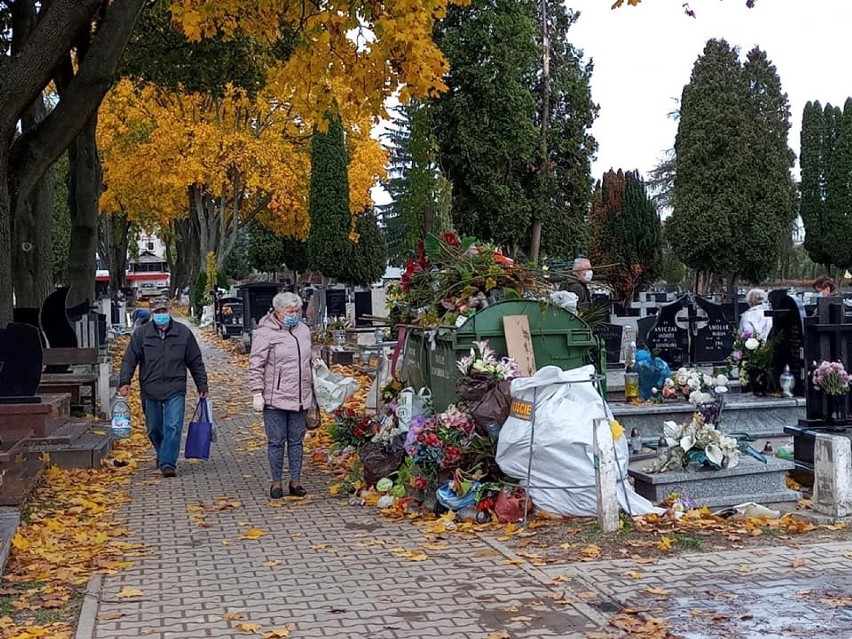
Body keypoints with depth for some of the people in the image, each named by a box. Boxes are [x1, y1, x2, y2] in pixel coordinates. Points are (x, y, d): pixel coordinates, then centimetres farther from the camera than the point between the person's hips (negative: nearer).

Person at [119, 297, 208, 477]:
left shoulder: (183, 333, 3)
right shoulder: (141, 333, 3)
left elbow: (196, 362, 9)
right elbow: (129, 360, 2)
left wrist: (202, 386, 9)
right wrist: (125, 382, -12)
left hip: (175, 390, -2)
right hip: (150, 391, 2)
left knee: (173, 427, -12)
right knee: (154, 429, 13)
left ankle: (168, 463, -11)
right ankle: (163, 456, 37)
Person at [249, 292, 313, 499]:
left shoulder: (303, 330, 12)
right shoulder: (265, 333, -8)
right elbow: (256, 365, -9)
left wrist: (311, 390, 23)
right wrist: (257, 393, -13)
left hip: (300, 398, 5)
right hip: (275, 399, -5)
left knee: (296, 441, 10)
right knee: (276, 442, 3)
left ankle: (296, 482, 19)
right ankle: (276, 483, 13)